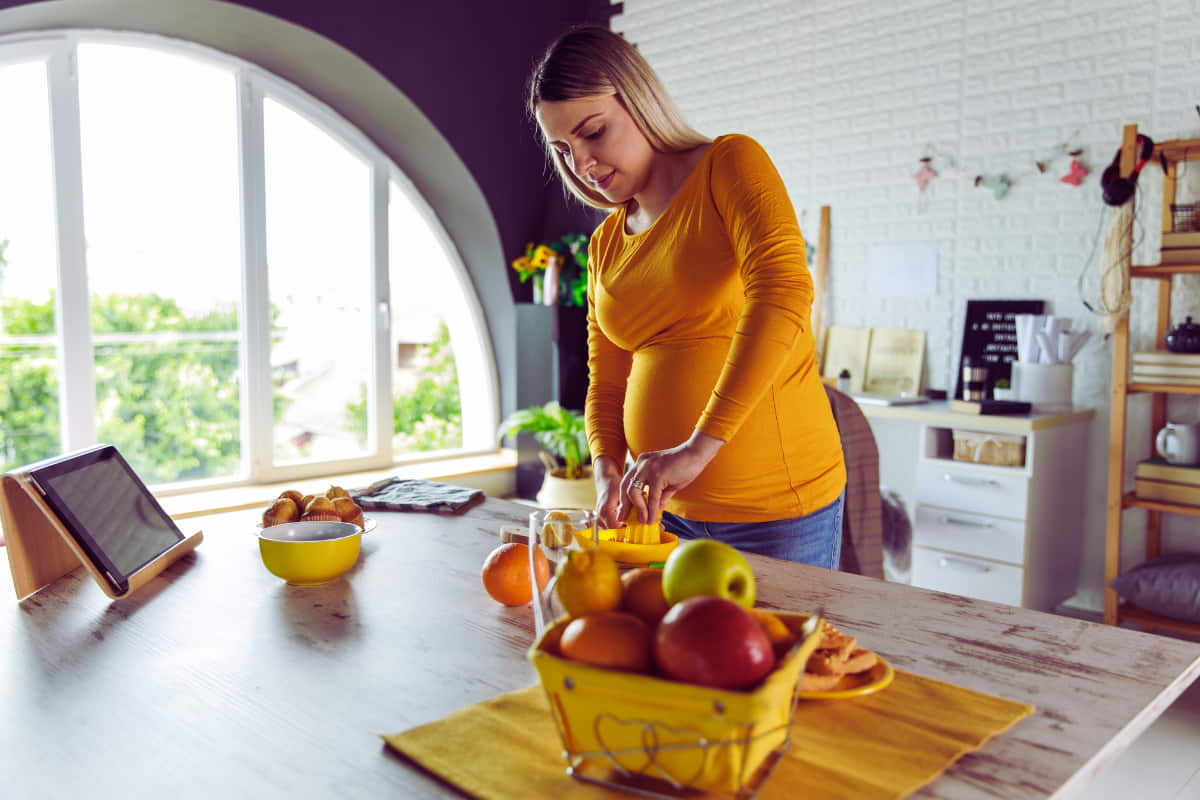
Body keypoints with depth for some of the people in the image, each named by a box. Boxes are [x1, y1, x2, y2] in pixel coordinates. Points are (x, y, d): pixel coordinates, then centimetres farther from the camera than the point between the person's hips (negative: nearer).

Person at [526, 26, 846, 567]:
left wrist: (701, 445, -31)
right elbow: (606, 383, 11)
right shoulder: (605, 247, 10)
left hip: (774, 503, -5)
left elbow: (783, 291, -25)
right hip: (666, 504, 6)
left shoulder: (730, 164, -8)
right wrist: (607, 471, -9)